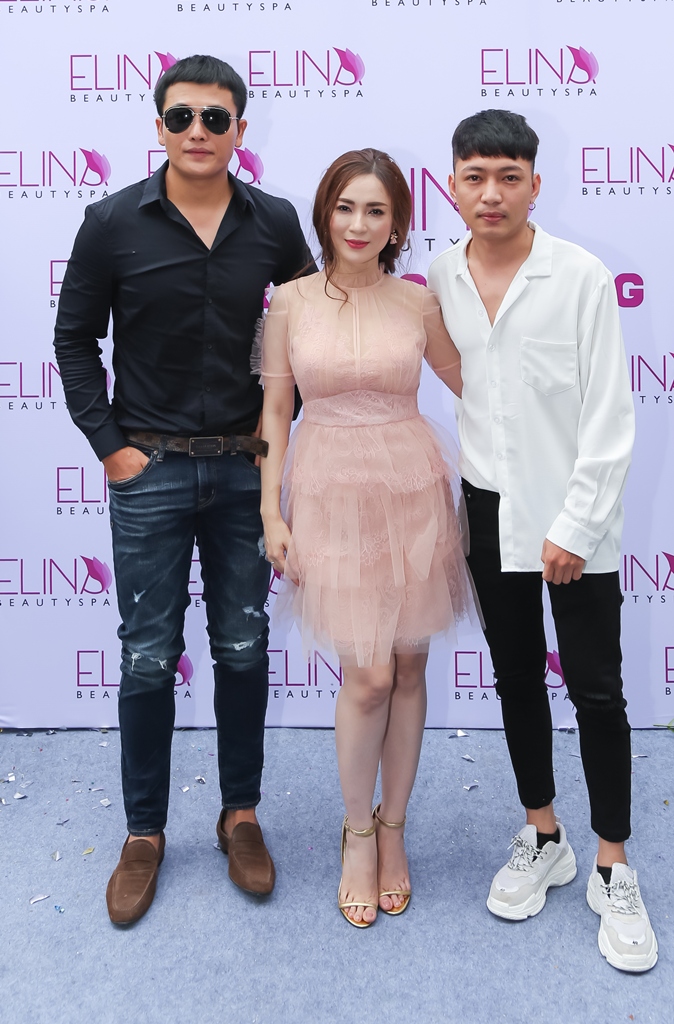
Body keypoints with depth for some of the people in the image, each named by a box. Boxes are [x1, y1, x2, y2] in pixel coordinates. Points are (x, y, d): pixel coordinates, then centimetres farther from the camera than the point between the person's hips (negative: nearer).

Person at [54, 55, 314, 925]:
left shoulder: (275, 224, 1)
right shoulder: (113, 223, -3)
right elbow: (75, 338, 3)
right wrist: (109, 444, -3)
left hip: (245, 468, 2)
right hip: (149, 470, -1)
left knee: (243, 648, 10)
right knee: (148, 657, 5)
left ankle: (241, 815, 29)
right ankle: (144, 833, 23)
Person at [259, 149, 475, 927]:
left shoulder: (417, 302, 2)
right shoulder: (291, 302, 0)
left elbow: (470, 381, 16)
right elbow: (275, 411, 2)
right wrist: (271, 511, -1)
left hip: (411, 492, 2)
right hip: (331, 497, -1)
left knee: (407, 668, 8)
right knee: (368, 676, -5)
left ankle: (392, 831, 29)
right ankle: (359, 833, 21)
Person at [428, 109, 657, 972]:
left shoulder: (581, 276, -9)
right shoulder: (440, 281, 1)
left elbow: (609, 415, -11)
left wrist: (576, 526, -14)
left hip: (572, 517, -3)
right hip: (489, 510, 4)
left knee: (596, 690, 2)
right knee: (516, 678, 14)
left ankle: (612, 871, 20)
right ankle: (541, 839, 32)